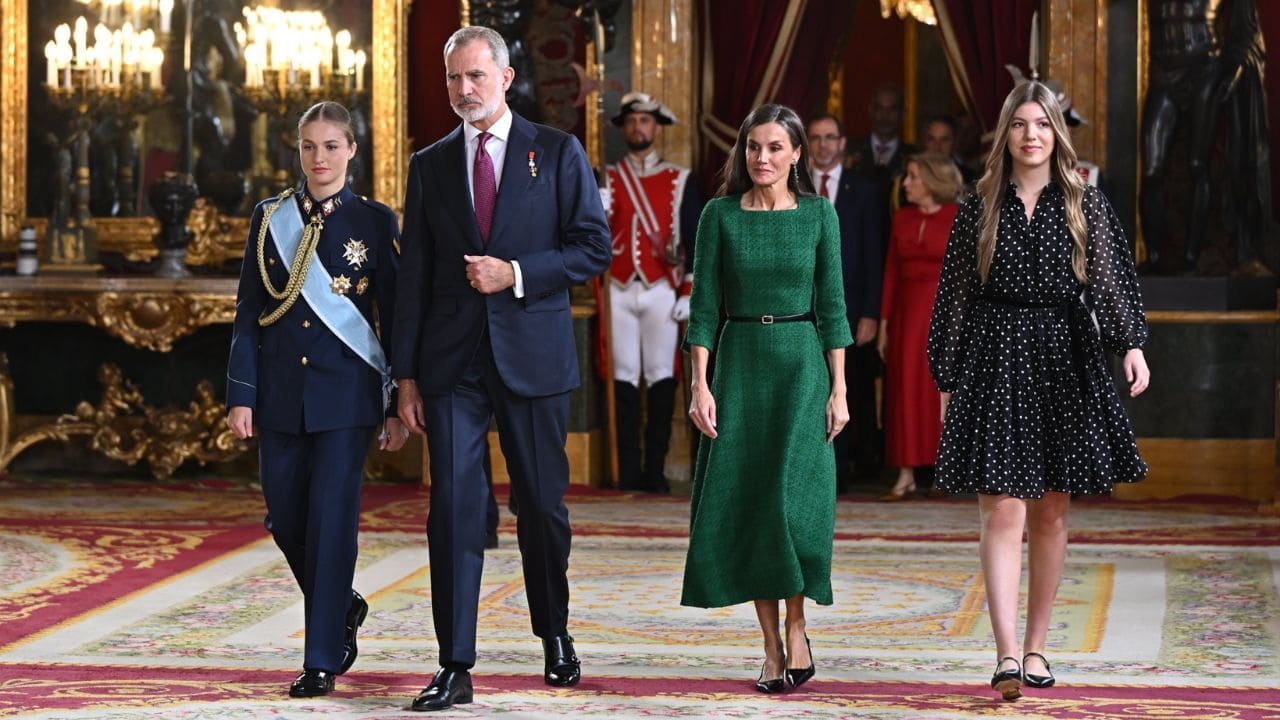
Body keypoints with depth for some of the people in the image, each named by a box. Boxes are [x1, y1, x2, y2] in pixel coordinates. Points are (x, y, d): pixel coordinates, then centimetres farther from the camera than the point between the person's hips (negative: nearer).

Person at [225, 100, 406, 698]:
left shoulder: (375, 221, 1)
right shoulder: (270, 218, 7)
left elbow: (395, 317, 1)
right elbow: (249, 312, 7)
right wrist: (241, 394, 0)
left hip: (346, 394, -3)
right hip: (281, 393, 3)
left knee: (331, 519, -7)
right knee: (285, 519, 7)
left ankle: (322, 660, 1)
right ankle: (343, 607, 33)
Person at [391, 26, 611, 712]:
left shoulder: (557, 152, 3)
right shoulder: (430, 165, 10)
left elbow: (594, 247, 0)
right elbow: (414, 275, 9)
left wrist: (515, 274, -13)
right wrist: (406, 373, 4)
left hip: (532, 354, -1)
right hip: (452, 360, 1)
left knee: (543, 504, 8)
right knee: (453, 507, -5)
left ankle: (555, 635, 31)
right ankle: (455, 666, -2)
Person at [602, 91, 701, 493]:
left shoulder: (680, 181, 7)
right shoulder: (606, 179, 10)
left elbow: (694, 241, 5)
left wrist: (689, 294, -2)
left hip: (662, 293, -1)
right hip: (619, 292, 1)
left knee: (661, 377, -1)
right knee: (625, 378, 0)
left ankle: (655, 470, 3)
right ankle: (628, 471, 2)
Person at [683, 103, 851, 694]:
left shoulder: (819, 215, 3)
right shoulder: (719, 214, 3)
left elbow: (831, 305, 3)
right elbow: (704, 304, 1)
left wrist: (839, 389, -2)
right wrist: (700, 385, -6)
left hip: (802, 363, -1)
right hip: (739, 362, 1)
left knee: (795, 496, -12)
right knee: (744, 500, 0)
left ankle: (797, 628, 5)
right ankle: (772, 646, 8)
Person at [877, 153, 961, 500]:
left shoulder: (958, 218, -4)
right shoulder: (902, 218, 10)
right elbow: (891, 271, 8)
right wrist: (884, 322, 4)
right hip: (908, 311, 4)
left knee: (942, 387, 1)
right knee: (905, 388, 1)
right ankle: (906, 475, 3)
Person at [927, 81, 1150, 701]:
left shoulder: (1086, 208, 6)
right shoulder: (979, 210, 6)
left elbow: (1114, 282, 0)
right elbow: (955, 296, 9)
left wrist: (1132, 345, -16)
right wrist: (948, 378, 8)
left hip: (1064, 365, 1)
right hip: (996, 364, -1)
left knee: (1051, 514, 7)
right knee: (1002, 512, -9)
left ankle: (1036, 646, 20)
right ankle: (1007, 656, -14)